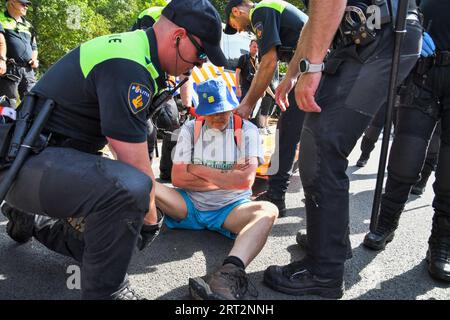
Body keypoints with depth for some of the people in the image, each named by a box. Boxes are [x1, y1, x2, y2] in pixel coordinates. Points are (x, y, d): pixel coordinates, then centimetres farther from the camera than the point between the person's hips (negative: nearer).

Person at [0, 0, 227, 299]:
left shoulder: (134, 49, 9)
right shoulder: (127, 67, -24)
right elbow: (137, 167, -22)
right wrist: (150, 219, -5)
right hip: (31, 162, -10)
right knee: (130, 188, -35)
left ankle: (29, 217, 32)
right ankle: (105, 291, -15)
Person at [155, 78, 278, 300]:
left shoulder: (247, 130, -1)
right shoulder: (190, 129, 5)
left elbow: (246, 180, -13)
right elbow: (177, 178, -4)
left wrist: (198, 169, -5)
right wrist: (227, 177, -8)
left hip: (230, 208, -2)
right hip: (190, 205, 2)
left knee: (268, 211, -36)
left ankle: (230, 273, -57)